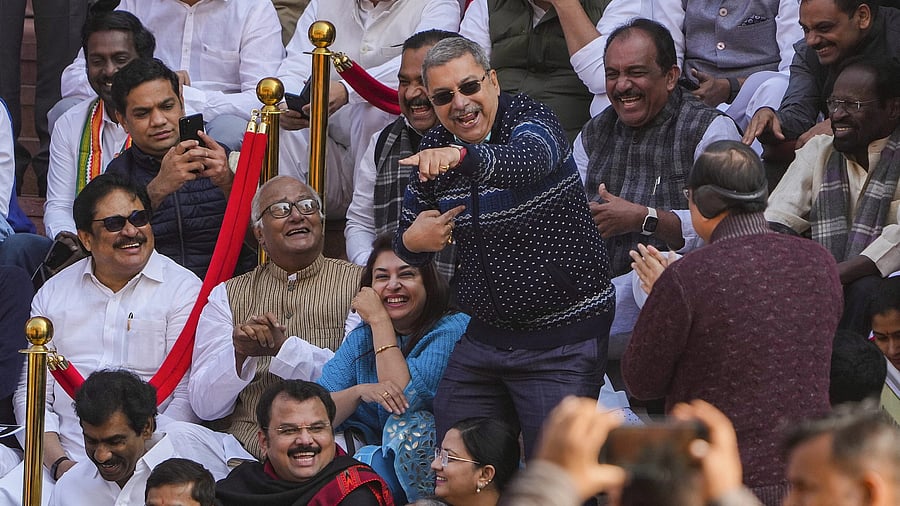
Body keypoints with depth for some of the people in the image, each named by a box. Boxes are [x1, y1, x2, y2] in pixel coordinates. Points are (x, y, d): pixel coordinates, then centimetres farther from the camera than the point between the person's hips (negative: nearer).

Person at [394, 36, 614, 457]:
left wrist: (462, 157, -57)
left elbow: (528, 159, -38)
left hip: (563, 339, -6)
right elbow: (405, 245, 18)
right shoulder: (433, 151, 5)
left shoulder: (530, 120, -12)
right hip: (485, 335, 6)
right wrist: (412, 241, -7)